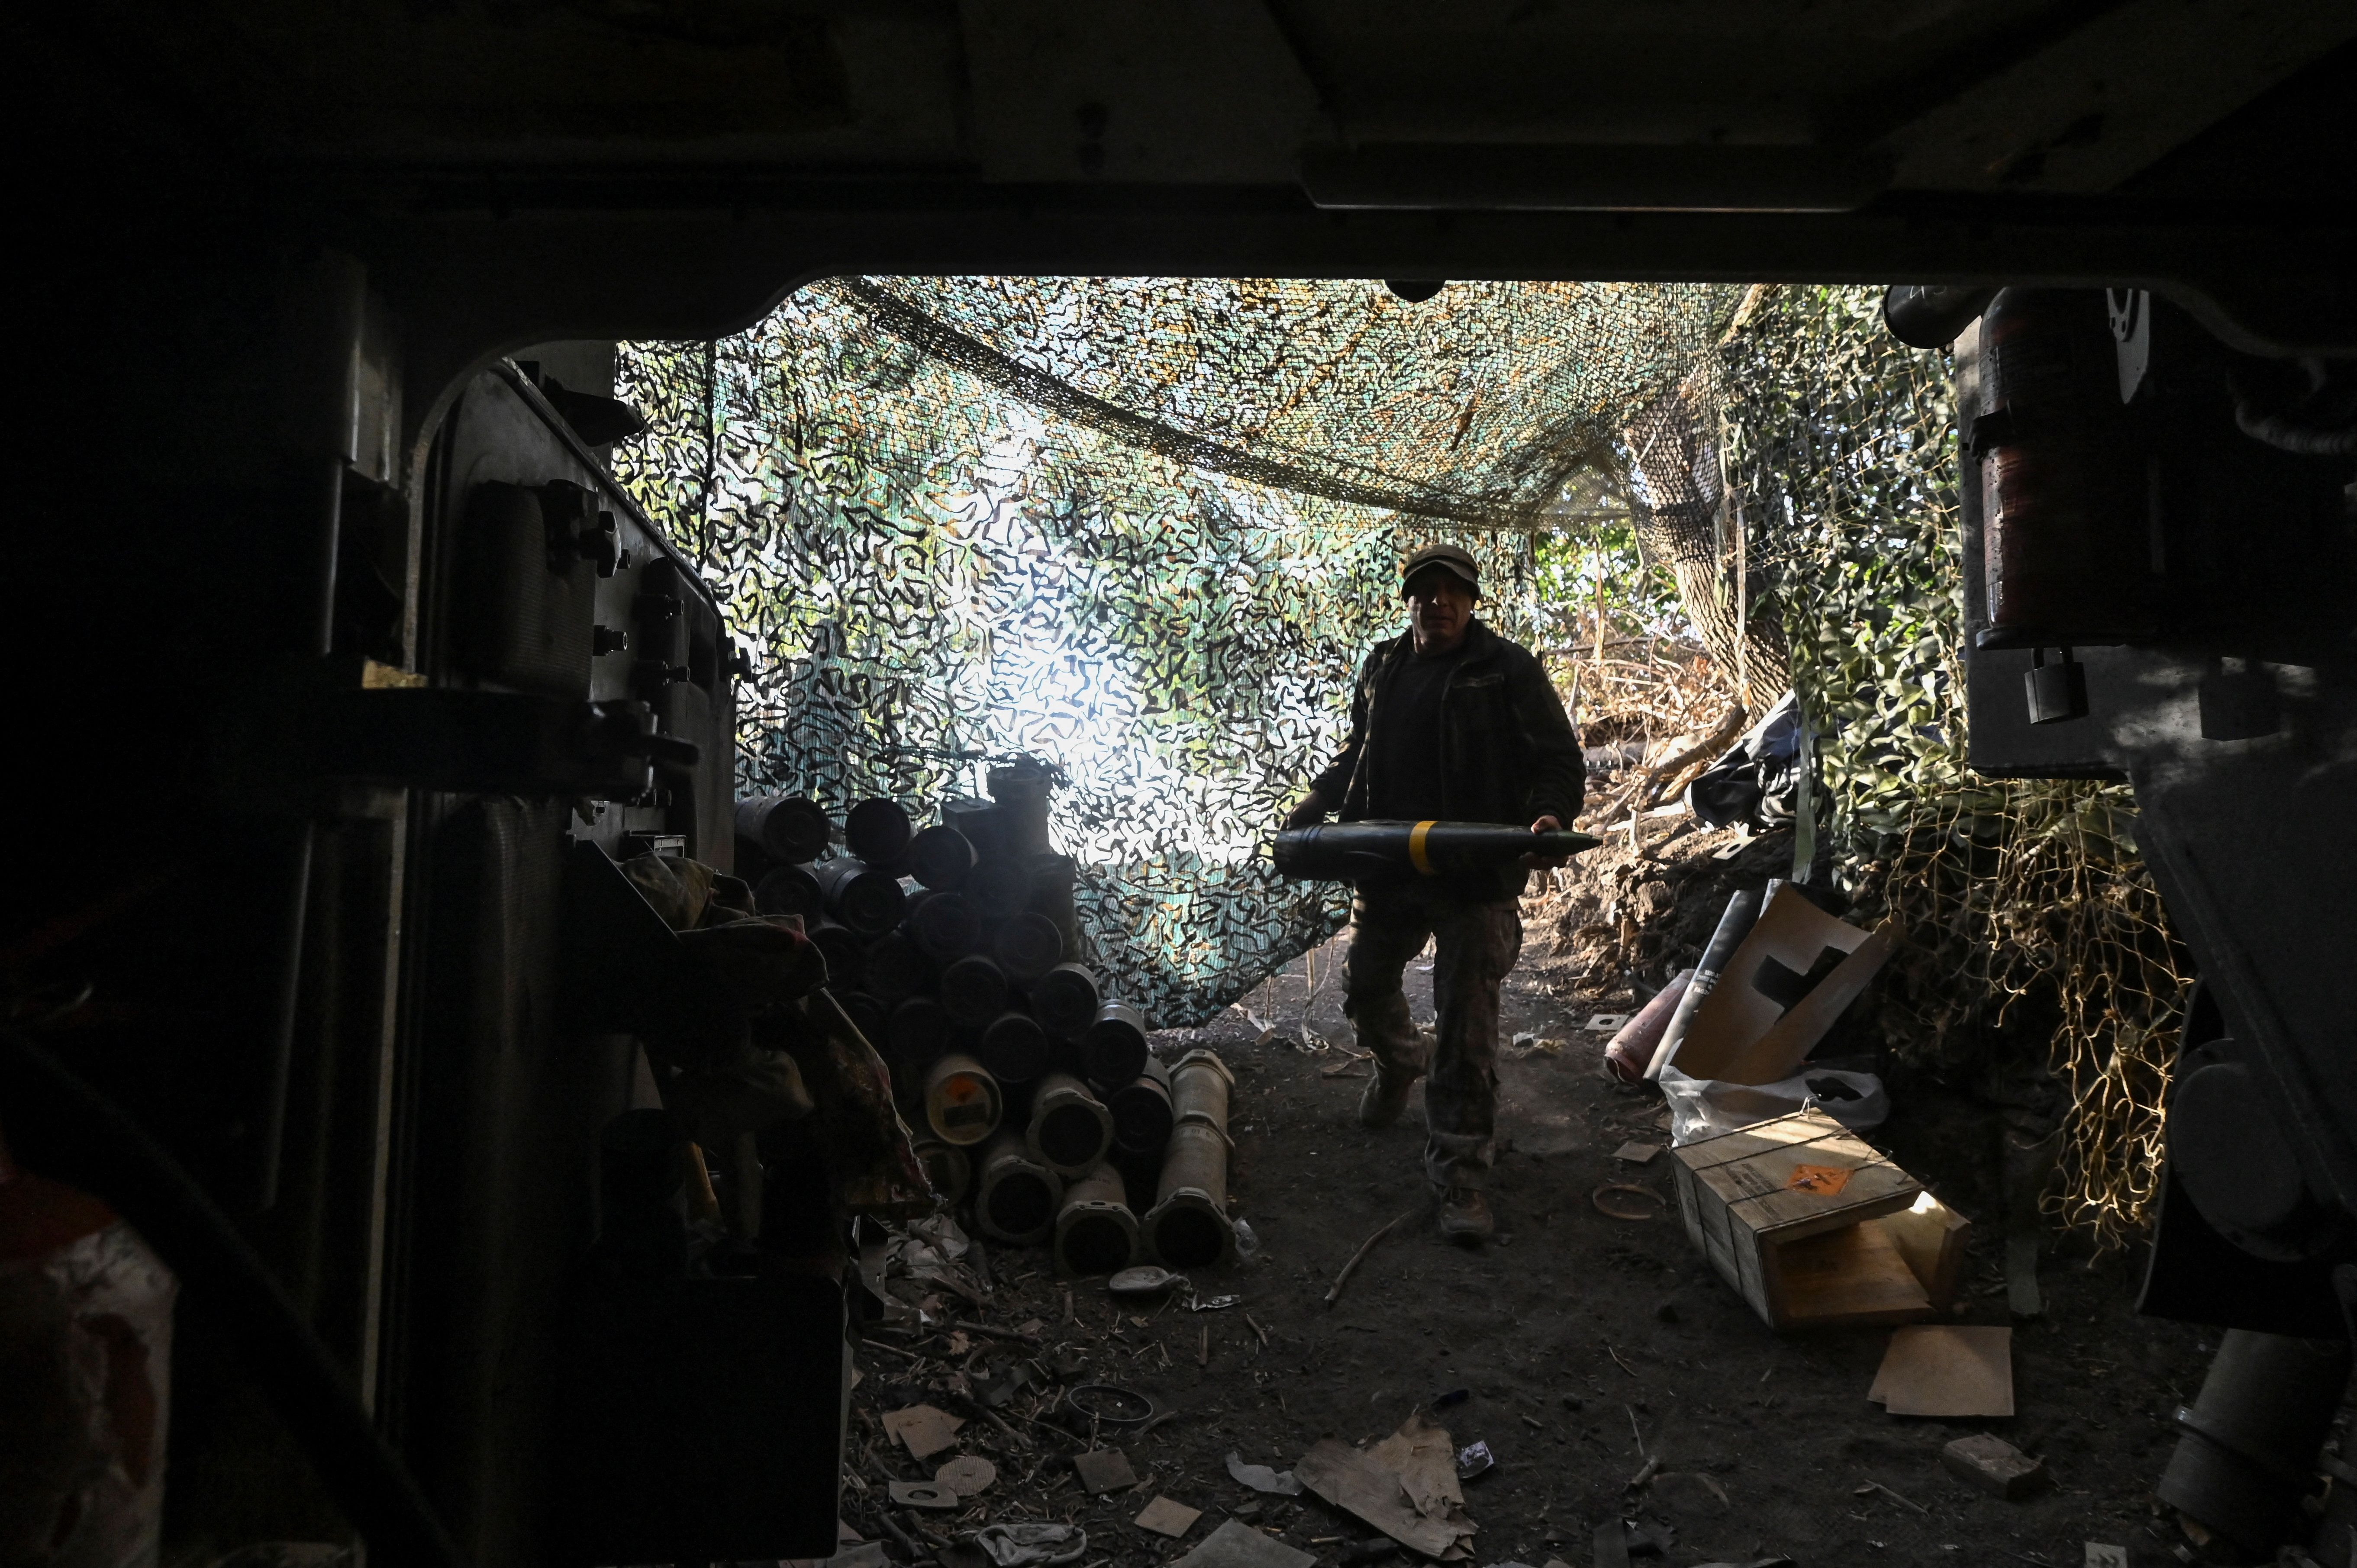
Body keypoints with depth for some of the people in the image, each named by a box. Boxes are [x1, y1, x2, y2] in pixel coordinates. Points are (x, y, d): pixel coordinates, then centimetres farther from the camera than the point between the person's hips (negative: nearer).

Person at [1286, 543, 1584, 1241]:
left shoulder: (1509, 670, -4)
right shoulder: (1381, 668, 12)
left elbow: (1559, 760, -4)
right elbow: (1356, 754, 23)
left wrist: (1549, 815, -24)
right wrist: (1315, 804, 8)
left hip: (1476, 876, -5)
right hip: (1386, 866, 6)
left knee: (1466, 1026, -4)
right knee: (1365, 986, 20)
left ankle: (1460, 1175, 5)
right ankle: (1399, 1066, 54)